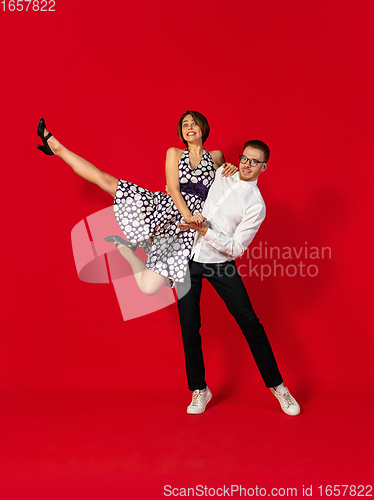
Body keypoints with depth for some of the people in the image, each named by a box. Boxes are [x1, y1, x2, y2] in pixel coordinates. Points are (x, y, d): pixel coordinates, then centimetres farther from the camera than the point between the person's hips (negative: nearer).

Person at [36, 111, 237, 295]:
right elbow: (173, 189, -3)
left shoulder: (215, 156, 12)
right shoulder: (174, 153, 11)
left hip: (183, 228, -1)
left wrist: (232, 169, -1)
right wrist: (188, 216, -22)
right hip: (164, 207, 1)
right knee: (106, 180, -14)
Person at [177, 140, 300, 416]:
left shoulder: (256, 205, -10)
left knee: (250, 322, -3)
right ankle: (199, 389, 20)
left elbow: (236, 248, -14)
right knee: (189, 327, 3)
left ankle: (277, 385, 14)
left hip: (220, 263, -3)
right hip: (188, 258, 4)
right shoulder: (221, 173, 5)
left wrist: (203, 230, -20)